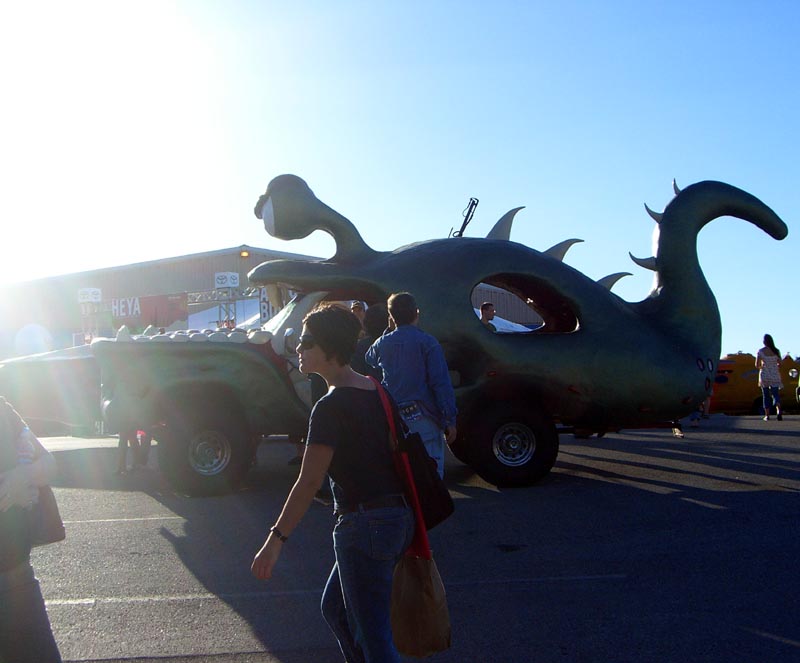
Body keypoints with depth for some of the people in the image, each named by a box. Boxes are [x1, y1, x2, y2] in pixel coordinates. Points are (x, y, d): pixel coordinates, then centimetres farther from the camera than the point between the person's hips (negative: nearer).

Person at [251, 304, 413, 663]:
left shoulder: (331, 407, -17)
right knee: (335, 608, 25)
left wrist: (275, 541, -17)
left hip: (364, 525, -9)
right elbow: (398, 455, 15)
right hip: (398, 517, 9)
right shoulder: (376, 390, 9)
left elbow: (309, 481, -20)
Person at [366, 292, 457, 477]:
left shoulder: (382, 344, 5)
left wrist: (389, 331, 27)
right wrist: (450, 420, -10)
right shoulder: (427, 343, -8)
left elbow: (369, 360, 29)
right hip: (423, 419, -5)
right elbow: (442, 384, -13)